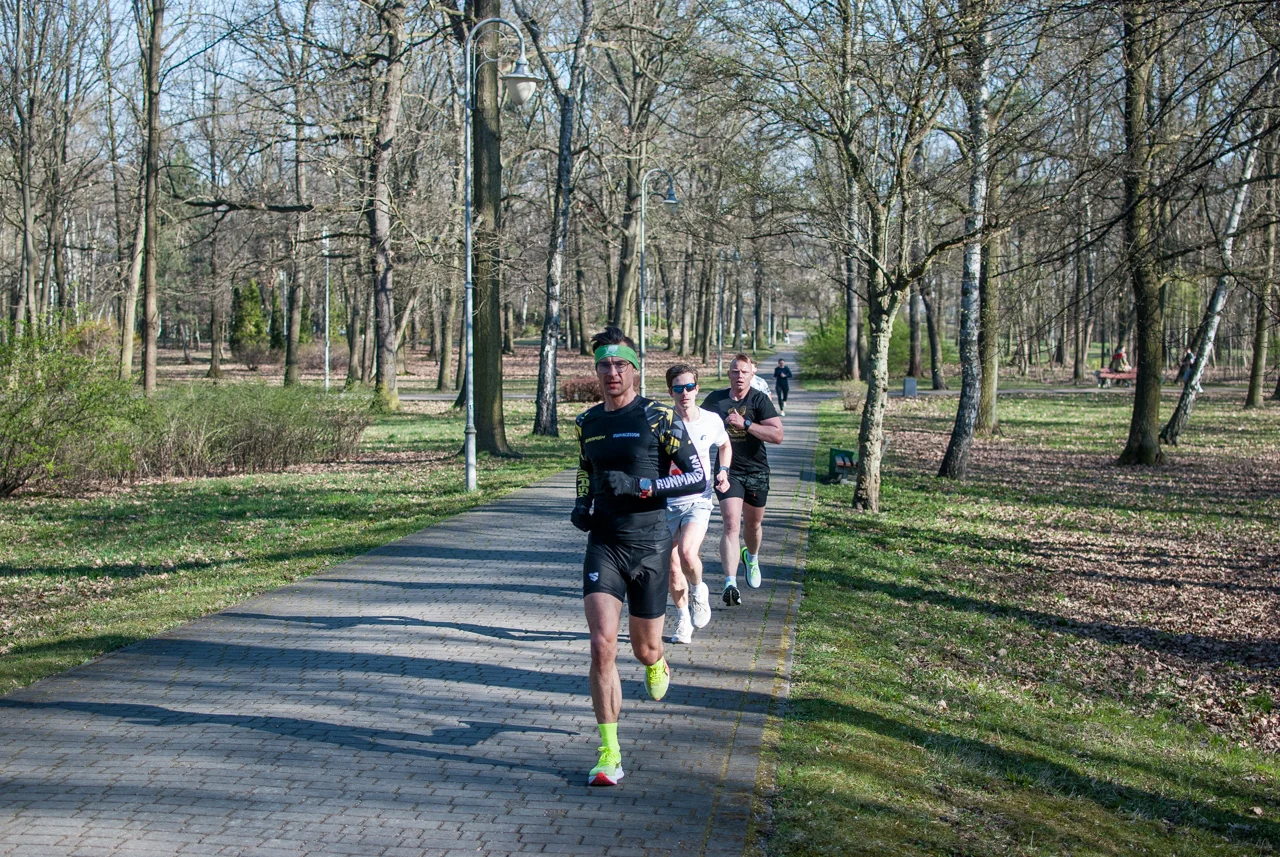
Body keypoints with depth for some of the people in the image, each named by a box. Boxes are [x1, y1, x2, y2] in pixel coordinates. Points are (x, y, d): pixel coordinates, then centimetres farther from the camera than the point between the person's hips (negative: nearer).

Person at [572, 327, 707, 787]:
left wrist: (639, 486, -21)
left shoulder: (658, 417, -7)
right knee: (602, 646, -13)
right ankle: (609, 754, -6)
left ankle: (657, 665, 52)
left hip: (648, 547, -2)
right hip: (603, 545, 2)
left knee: (645, 649, 11)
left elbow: (698, 478, -10)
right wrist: (582, 505, 5)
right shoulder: (587, 423, 7)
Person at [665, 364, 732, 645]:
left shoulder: (712, 421, -3)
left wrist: (723, 471, 3)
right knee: (673, 569, 5)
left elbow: (725, 445, 19)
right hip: (667, 502, 1)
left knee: (687, 553, -24)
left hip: (698, 500, -1)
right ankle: (684, 620, 27)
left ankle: (699, 591, 8)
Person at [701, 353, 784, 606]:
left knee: (752, 524, 17)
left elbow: (777, 435, -18)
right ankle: (730, 584, -23)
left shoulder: (759, 400, -7)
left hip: (756, 471, 0)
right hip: (727, 471, 0)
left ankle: (751, 558, 51)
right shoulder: (715, 399, 1)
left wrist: (745, 424, -23)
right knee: (731, 525, -16)